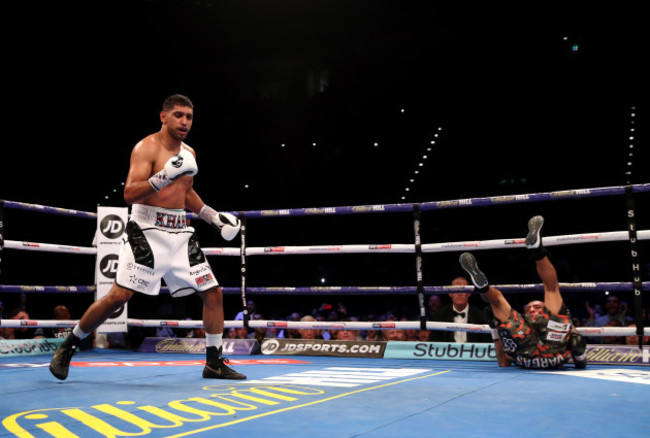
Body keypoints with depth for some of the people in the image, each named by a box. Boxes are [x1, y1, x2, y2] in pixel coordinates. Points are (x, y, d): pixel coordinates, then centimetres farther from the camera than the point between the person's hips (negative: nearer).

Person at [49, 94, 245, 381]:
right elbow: (129, 194, -20)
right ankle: (67, 348, 9)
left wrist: (213, 217, 20)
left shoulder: (189, 153, 14)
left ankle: (214, 363, 15)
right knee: (118, 296, -13)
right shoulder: (146, 148, -8)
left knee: (213, 292, 3)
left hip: (180, 233, 7)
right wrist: (164, 176, -31)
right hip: (147, 231, -7)